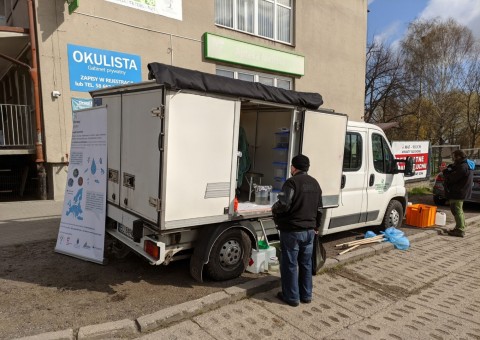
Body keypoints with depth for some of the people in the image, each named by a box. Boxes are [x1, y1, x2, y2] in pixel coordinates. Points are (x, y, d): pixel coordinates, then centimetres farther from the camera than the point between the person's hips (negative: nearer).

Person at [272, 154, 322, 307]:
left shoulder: (292, 182, -16)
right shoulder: (315, 183, 10)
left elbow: (283, 205, -26)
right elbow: (319, 209, 17)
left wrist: (274, 209, -5)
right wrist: (315, 226, 27)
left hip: (291, 230, -7)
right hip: (309, 230, 8)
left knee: (290, 264, 5)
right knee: (306, 263, 18)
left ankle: (292, 297, 15)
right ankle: (306, 295, 28)